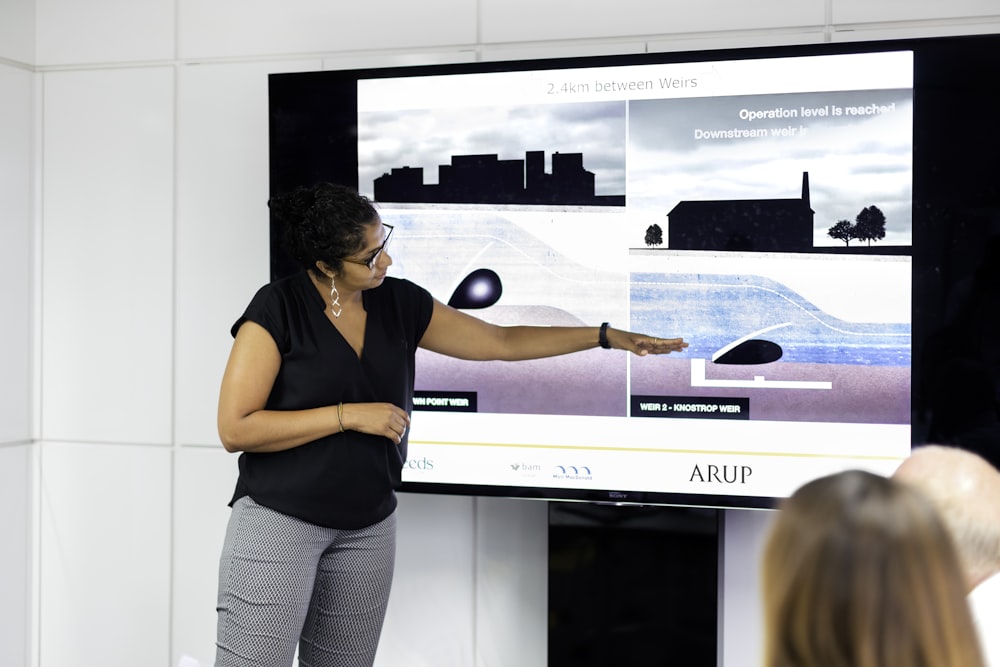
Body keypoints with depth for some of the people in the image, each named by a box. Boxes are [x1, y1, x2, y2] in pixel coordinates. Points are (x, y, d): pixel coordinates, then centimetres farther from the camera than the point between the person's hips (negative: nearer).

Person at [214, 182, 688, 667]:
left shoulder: (400, 303, 3)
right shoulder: (276, 310, -12)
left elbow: (501, 342, 10)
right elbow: (234, 429, -16)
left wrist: (608, 336, 6)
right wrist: (348, 415, -19)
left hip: (368, 527, 5)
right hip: (278, 518, -5)